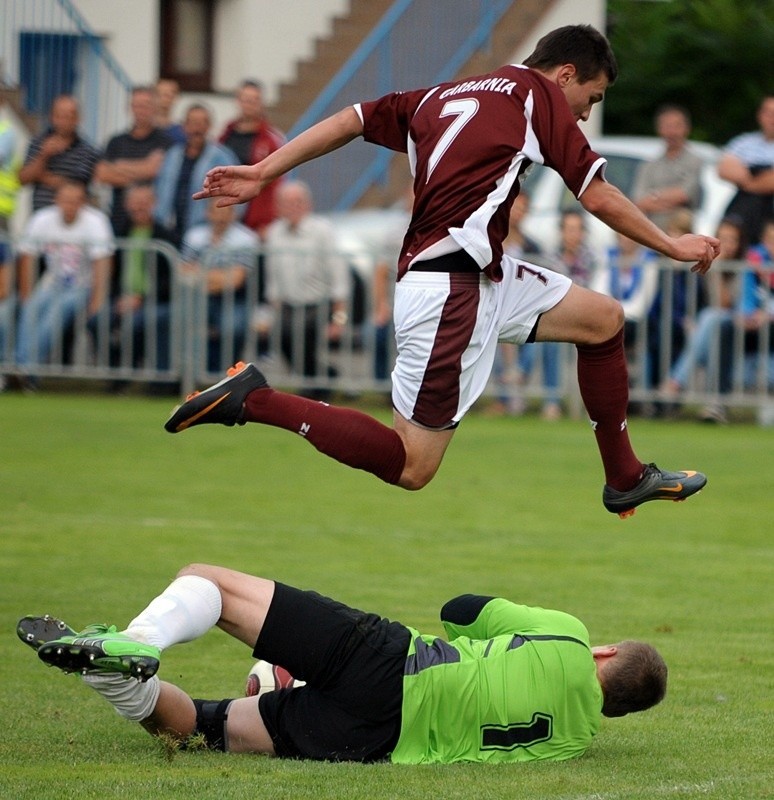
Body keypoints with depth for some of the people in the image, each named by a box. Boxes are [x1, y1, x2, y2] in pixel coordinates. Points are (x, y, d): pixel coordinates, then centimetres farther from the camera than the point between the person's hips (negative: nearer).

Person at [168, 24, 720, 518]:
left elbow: (352, 120, 14)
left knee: (604, 318, 18)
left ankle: (626, 480, 26)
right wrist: (673, 247, 9)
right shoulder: (536, 92, -1)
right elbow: (598, 197, -3)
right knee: (411, 467, -9)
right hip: (451, 286, -9)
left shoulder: (442, 97, 20)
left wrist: (263, 172, 15)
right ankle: (254, 400, -9)